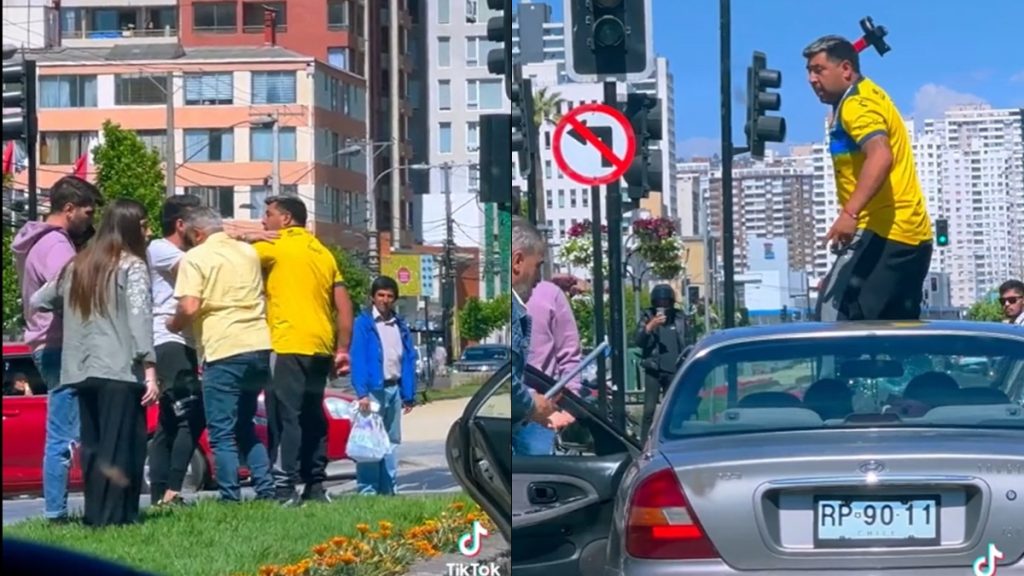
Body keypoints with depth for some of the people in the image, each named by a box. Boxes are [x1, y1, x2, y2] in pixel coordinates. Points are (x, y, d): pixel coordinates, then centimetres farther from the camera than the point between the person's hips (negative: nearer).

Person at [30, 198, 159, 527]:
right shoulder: (131, 265, -3)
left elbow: (38, 301, 26)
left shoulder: (78, 265, 17)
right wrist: (150, 370, -15)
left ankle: (95, 517, 10)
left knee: (93, 447, 11)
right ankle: (114, 518, -8)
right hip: (120, 371, -6)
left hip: (83, 372, 6)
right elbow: (140, 318, -12)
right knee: (121, 448, -4)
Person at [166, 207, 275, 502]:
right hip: (259, 345, 6)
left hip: (223, 350, -6)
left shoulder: (195, 258, -4)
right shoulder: (249, 252, 15)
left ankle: (231, 498, -3)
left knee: (222, 433, 0)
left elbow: (189, 307, -14)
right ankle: (266, 490, 12)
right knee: (246, 427, 19)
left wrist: (173, 325, 4)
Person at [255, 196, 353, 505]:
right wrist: (343, 349, 14)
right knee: (312, 417, 14)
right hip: (321, 348, 7)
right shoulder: (323, 253, 18)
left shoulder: (277, 246, -2)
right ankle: (315, 485, 15)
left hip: (287, 346, -7)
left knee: (285, 417, -9)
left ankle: (284, 488, -15)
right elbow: (344, 305, 14)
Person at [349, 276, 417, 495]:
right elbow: (358, 359, -11)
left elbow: (409, 360, 12)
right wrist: (362, 393, -20)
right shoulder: (364, 323, -4)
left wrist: (409, 395, 5)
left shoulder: (400, 326, 12)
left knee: (391, 441, 9)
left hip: (394, 389, 6)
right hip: (373, 389, -6)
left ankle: (388, 489, 14)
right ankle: (367, 490, -7)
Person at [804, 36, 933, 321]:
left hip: (884, 232, -11)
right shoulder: (867, 96, 21)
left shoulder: (857, 103, -10)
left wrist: (849, 213, -37)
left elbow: (880, 156, -29)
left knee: (835, 317, -14)